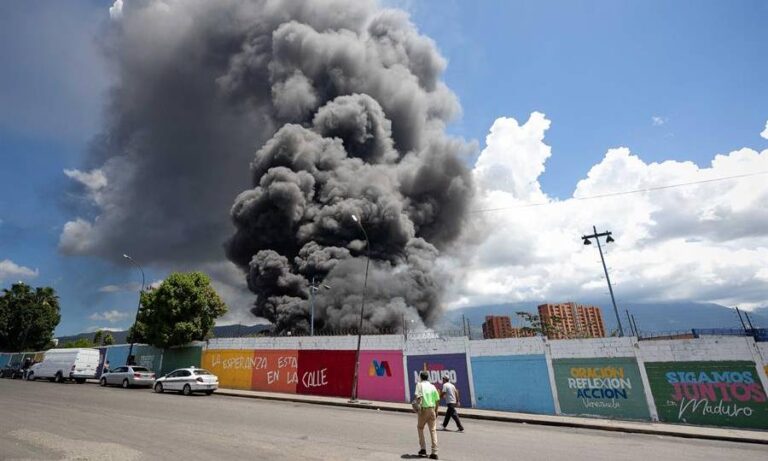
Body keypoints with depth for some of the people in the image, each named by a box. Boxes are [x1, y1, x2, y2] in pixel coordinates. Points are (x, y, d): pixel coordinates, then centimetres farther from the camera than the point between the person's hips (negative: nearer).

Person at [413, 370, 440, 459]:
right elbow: (437, 400, 9)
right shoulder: (432, 386, 10)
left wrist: (419, 405, -14)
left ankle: (423, 449, 17)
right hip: (432, 409, 3)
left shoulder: (419, 385, -1)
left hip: (424, 409, -3)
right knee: (433, 430, 7)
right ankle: (434, 452, 4)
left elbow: (417, 396, -17)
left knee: (420, 428, 17)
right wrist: (436, 411, 17)